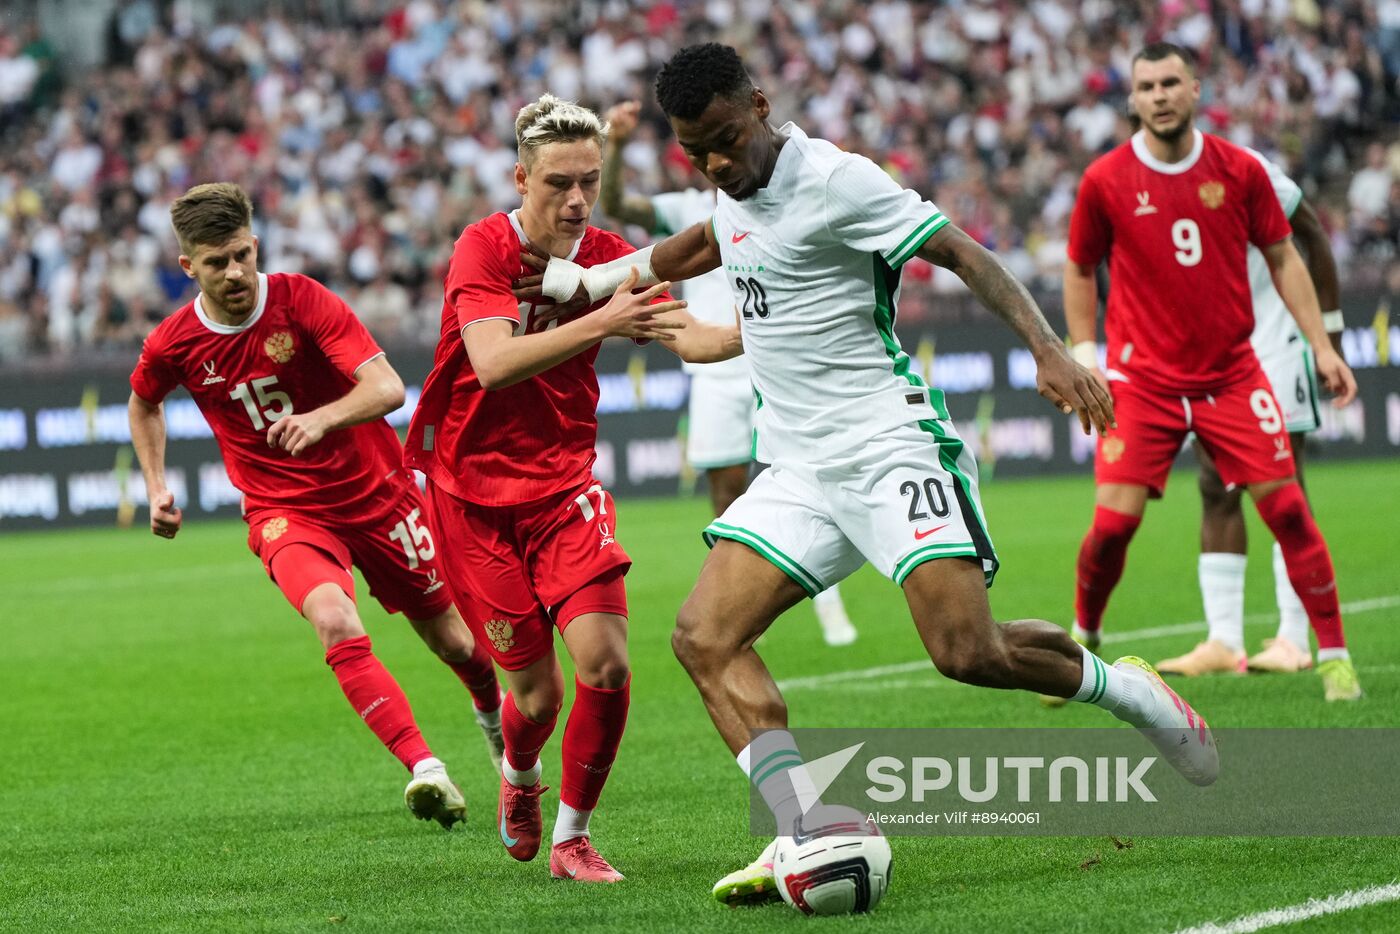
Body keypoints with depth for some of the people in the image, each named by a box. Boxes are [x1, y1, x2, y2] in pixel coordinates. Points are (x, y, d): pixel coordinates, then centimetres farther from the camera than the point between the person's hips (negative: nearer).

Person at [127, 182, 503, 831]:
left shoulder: (301, 301, -17)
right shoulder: (173, 345, -8)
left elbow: (388, 388, -27)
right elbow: (144, 402, 17)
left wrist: (323, 418, -44)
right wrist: (156, 488, 8)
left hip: (376, 492, 0)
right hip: (284, 513, 0)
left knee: (451, 638, 12)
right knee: (336, 623, -30)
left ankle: (493, 712, 48)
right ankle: (426, 770, -34)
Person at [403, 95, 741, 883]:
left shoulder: (610, 258, -2)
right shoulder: (484, 249, -15)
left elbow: (690, 338, -11)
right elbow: (493, 363, -31)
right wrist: (598, 325, -42)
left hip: (566, 482, 3)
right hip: (475, 489, -3)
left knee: (605, 660, -16)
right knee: (537, 689, -2)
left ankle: (572, 837, 4)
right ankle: (519, 778, 36)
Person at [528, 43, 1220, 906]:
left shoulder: (833, 180, -13)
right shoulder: (733, 191, 11)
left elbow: (963, 252, -15)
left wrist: (1048, 350, -27)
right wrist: (589, 280, 38)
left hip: (891, 447, -8)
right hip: (802, 470, 8)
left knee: (971, 653, -18)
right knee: (705, 638, -10)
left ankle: (1128, 691, 10)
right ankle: (804, 835, -14)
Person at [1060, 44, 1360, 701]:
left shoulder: (1240, 171, -1)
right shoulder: (1105, 181, -4)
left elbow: (1282, 258, 8)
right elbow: (1079, 270, 10)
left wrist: (1320, 345, 2)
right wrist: (1084, 354, 3)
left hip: (1231, 373, 1)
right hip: (1144, 378, -1)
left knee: (1286, 507, -6)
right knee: (1113, 521, -9)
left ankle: (1334, 656, 4)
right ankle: (1083, 638, 17)